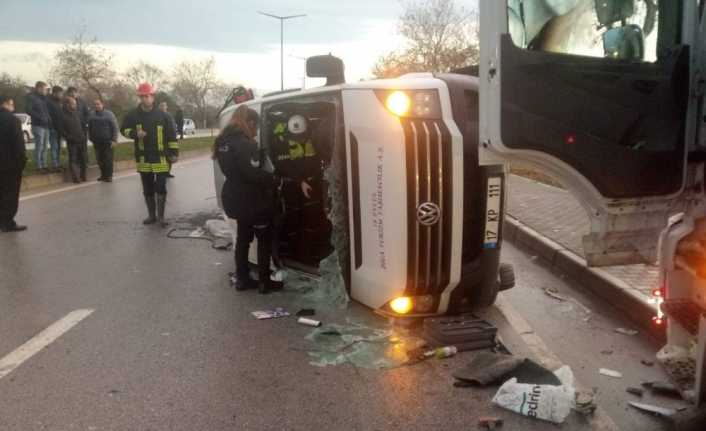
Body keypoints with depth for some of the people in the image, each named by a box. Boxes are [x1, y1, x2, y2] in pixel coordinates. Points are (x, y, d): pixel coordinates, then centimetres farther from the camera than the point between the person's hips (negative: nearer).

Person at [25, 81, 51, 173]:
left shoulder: (43, 98, 17)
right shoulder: (31, 97, -6)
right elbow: (28, 110, -14)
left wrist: (49, 118, 5)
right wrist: (40, 117, -19)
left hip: (46, 125, 7)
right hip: (38, 125, -7)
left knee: (44, 147, 10)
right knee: (39, 147, -6)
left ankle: (44, 165, 16)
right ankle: (39, 166, -1)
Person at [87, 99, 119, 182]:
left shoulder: (109, 114, -4)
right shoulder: (91, 116, 8)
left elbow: (115, 127, -7)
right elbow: (89, 128, 16)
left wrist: (114, 139, -12)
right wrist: (91, 139, 11)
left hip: (107, 141, -4)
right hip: (97, 142, 4)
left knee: (108, 159, -4)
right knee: (99, 159, 7)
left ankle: (109, 175, 3)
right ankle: (103, 174, 18)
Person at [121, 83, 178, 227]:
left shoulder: (162, 115, -2)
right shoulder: (133, 115, 1)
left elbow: (171, 134, 1)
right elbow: (124, 129, 10)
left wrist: (174, 152, -2)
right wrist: (135, 134, -11)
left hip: (160, 158, -2)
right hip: (143, 159, 2)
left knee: (161, 188, -2)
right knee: (147, 189, 10)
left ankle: (161, 216, 8)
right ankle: (151, 215, 22)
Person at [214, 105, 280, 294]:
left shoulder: (224, 141, 7)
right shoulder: (245, 144, -22)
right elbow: (254, 174, -27)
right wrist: (273, 179, -11)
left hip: (235, 198, 9)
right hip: (251, 200, -8)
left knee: (243, 237, 19)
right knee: (264, 239, 6)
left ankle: (242, 278, 26)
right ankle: (264, 281, 10)